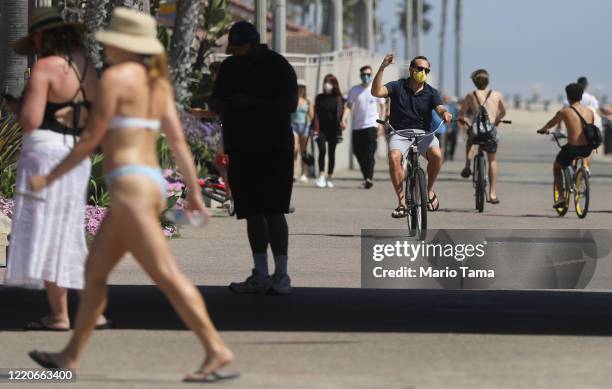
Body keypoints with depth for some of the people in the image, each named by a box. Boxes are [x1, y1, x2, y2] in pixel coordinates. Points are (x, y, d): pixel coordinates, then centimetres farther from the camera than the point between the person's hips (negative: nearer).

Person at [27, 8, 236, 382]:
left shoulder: (116, 76, -10)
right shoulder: (157, 80, 13)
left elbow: (91, 139, -9)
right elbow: (178, 139, 10)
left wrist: (51, 176, 1)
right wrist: (195, 191, 11)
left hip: (131, 186, -10)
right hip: (153, 184, 10)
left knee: (167, 275, -12)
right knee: (95, 270, 15)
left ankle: (217, 350, -16)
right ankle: (71, 355, 20)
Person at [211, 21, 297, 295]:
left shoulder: (278, 66, -4)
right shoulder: (230, 67, 14)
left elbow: (291, 104, -11)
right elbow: (216, 105, 18)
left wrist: (253, 103, -19)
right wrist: (228, 105, -6)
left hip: (273, 150, -6)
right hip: (240, 150, 6)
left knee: (273, 211, -12)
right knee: (253, 213, 5)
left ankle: (281, 275, -11)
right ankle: (260, 277, 9)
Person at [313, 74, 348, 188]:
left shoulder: (338, 98, 3)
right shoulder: (319, 98, 8)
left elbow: (341, 113, 2)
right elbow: (316, 114, 7)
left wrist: (342, 122, -8)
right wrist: (315, 129, 1)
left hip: (333, 129, 0)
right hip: (321, 129, 0)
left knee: (331, 153, 5)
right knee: (322, 150, -16)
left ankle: (329, 178, 14)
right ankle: (321, 176, -14)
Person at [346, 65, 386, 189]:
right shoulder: (354, 90, 6)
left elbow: (382, 106, 14)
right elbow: (349, 106, 5)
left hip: (371, 125, -3)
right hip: (357, 126, 3)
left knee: (369, 153, -14)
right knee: (358, 153, 6)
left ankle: (369, 178, -20)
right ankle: (366, 177, 22)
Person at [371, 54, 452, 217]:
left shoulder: (431, 93, 5)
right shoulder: (398, 87, 2)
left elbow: (439, 108, -12)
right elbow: (376, 92, -13)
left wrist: (445, 113, -38)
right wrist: (382, 68, -23)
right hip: (399, 133, -1)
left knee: (436, 154, -30)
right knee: (394, 157, -32)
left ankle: (430, 190, -2)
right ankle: (402, 202, -23)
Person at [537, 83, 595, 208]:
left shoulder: (564, 112, -4)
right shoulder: (590, 112, 4)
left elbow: (552, 123, 16)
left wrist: (543, 129, 38)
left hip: (572, 149, -3)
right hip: (587, 150, 3)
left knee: (556, 167, 24)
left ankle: (561, 197, 16)